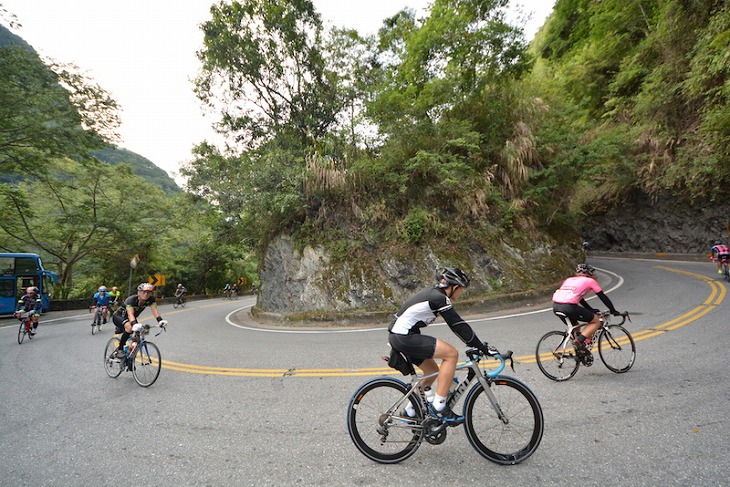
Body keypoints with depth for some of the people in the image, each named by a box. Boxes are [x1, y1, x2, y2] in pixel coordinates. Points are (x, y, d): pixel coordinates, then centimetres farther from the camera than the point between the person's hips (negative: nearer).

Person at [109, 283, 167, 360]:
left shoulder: (151, 299, -20)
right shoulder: (131, 299, -33)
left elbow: (154, 309, -32)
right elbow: (130, 314, -45)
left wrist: (160, 320, -49)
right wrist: (134, 324, -64)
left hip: (130, 319, 6)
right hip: (118, 317, -5)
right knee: (129, 327, -35)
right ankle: (119, 350, -17)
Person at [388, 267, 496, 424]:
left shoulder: (434, 293, 16)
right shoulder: (439, 298, -13)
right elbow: (459, 326, -14)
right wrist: (482, 348, -7)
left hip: (398, 336, 10)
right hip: (404, 337, -10)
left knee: (432, 371, 19)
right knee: (451, 354, -11)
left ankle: (410, 411, 31)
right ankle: (439, 406, -4)